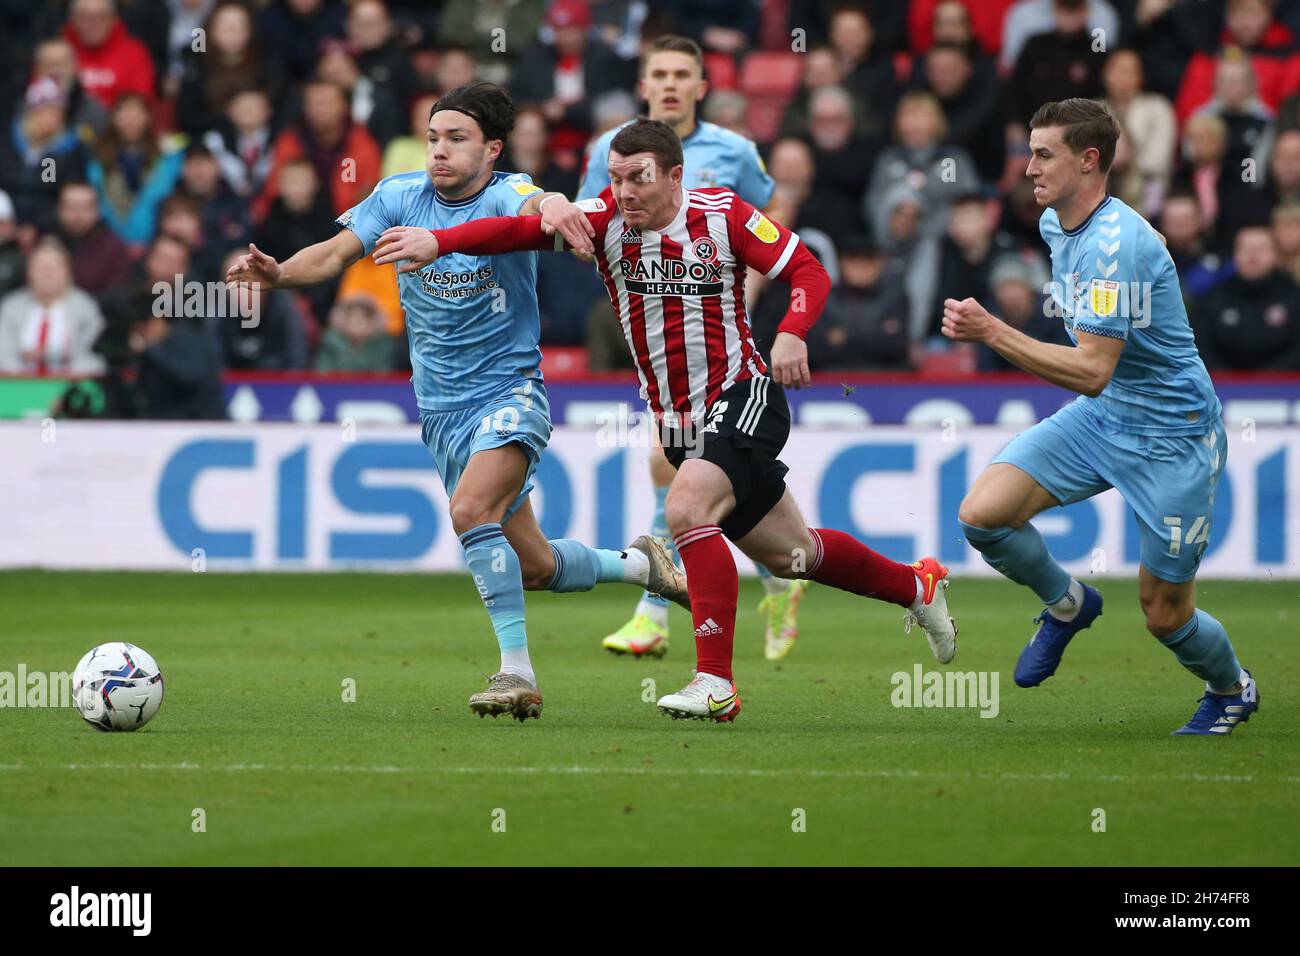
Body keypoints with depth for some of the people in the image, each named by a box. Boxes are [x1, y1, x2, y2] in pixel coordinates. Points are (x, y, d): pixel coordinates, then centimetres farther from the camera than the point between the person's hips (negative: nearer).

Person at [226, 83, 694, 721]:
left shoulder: (504, 194, -14)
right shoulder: (400, 196, 0)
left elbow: (530, 206, -37)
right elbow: (336, 253, -5)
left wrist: (553, 206, -61)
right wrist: (279, 273, -25)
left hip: (510, 393, -5)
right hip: (442, 412, 5)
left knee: (471, 512, -30)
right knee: (532, 567, 10)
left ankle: (517, 671, -22)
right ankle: (638, 563, 38)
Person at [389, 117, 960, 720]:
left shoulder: (722, 214, -10)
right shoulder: (604, 219, -4)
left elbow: (808, 272, -6)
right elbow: (522, 228, -17)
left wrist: (792, 333, -25)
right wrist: (439, 241, -31)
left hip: (742, 396, -5)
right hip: (677, 422, 5)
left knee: (686, 509, -29)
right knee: (789, 555, 15)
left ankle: (715, 683, -26)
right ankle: (916, 586, 41)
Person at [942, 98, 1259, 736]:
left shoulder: (1117, 242, -27)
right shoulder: (1055, 224, 2)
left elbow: (1092, 371, -32)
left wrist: (994, 333, -34)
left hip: (1170, 436, -8)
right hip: (1097, 417, 8)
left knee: (1165, 615, 2)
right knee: (983, 514, -13)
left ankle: (1231, 688, 34)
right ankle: (1066, 604, 14)